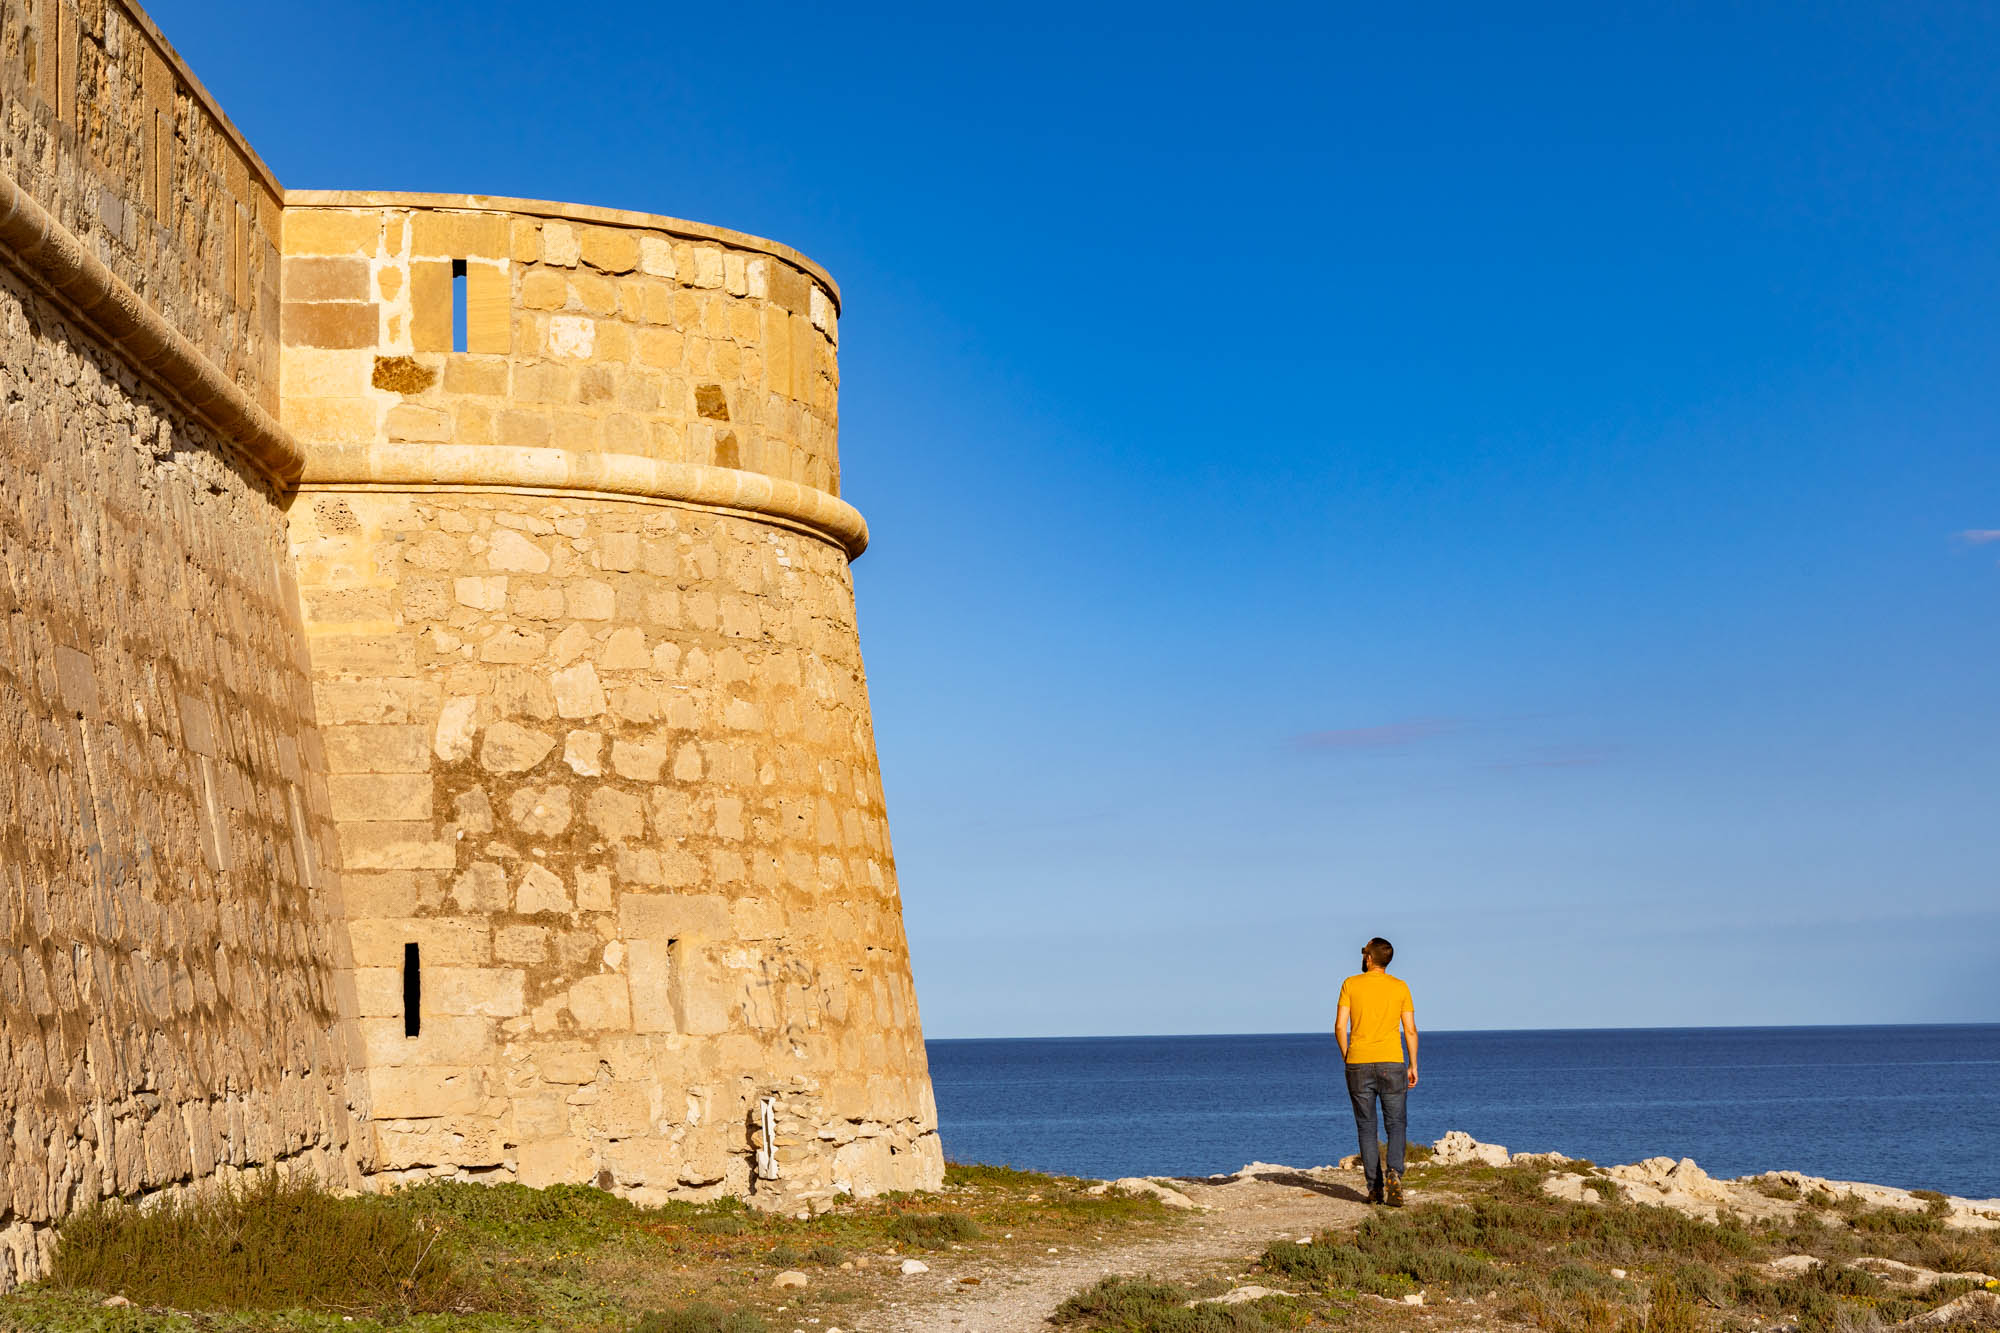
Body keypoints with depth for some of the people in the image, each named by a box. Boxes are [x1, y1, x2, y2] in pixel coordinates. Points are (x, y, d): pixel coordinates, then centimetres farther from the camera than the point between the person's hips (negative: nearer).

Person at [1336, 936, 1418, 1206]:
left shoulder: (1350, 985, 0)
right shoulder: (1400, 987, 3)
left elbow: (1340, 1027, -3)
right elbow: (1410, 1030, 1)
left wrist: (1347, 1059, 9)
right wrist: (1413, 1065, 8)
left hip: (1358, 1065, 0)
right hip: (1391, 1063, 0)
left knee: (1366, 1127, 7)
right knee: (1396, 1125, 6)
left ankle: (1375, 1188, 2)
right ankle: (1394, 1174, -19)